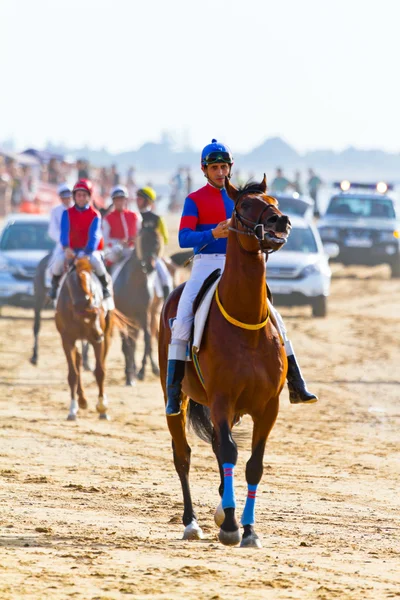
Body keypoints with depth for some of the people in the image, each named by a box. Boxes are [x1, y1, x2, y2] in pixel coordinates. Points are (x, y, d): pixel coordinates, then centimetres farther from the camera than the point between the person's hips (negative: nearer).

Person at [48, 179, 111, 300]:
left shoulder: (94, 216, -6)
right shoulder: (67, 213, 0)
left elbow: (94, 236, -17)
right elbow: (64, 232, -13)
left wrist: (86, 252, -33)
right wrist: (66, 248, -32)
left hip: (89, 249, -1)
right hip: (71, 248, 2)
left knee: (95, 260, -33)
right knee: (59, 260, -27)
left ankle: (105, 286, -8)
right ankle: (54, 285, 1)